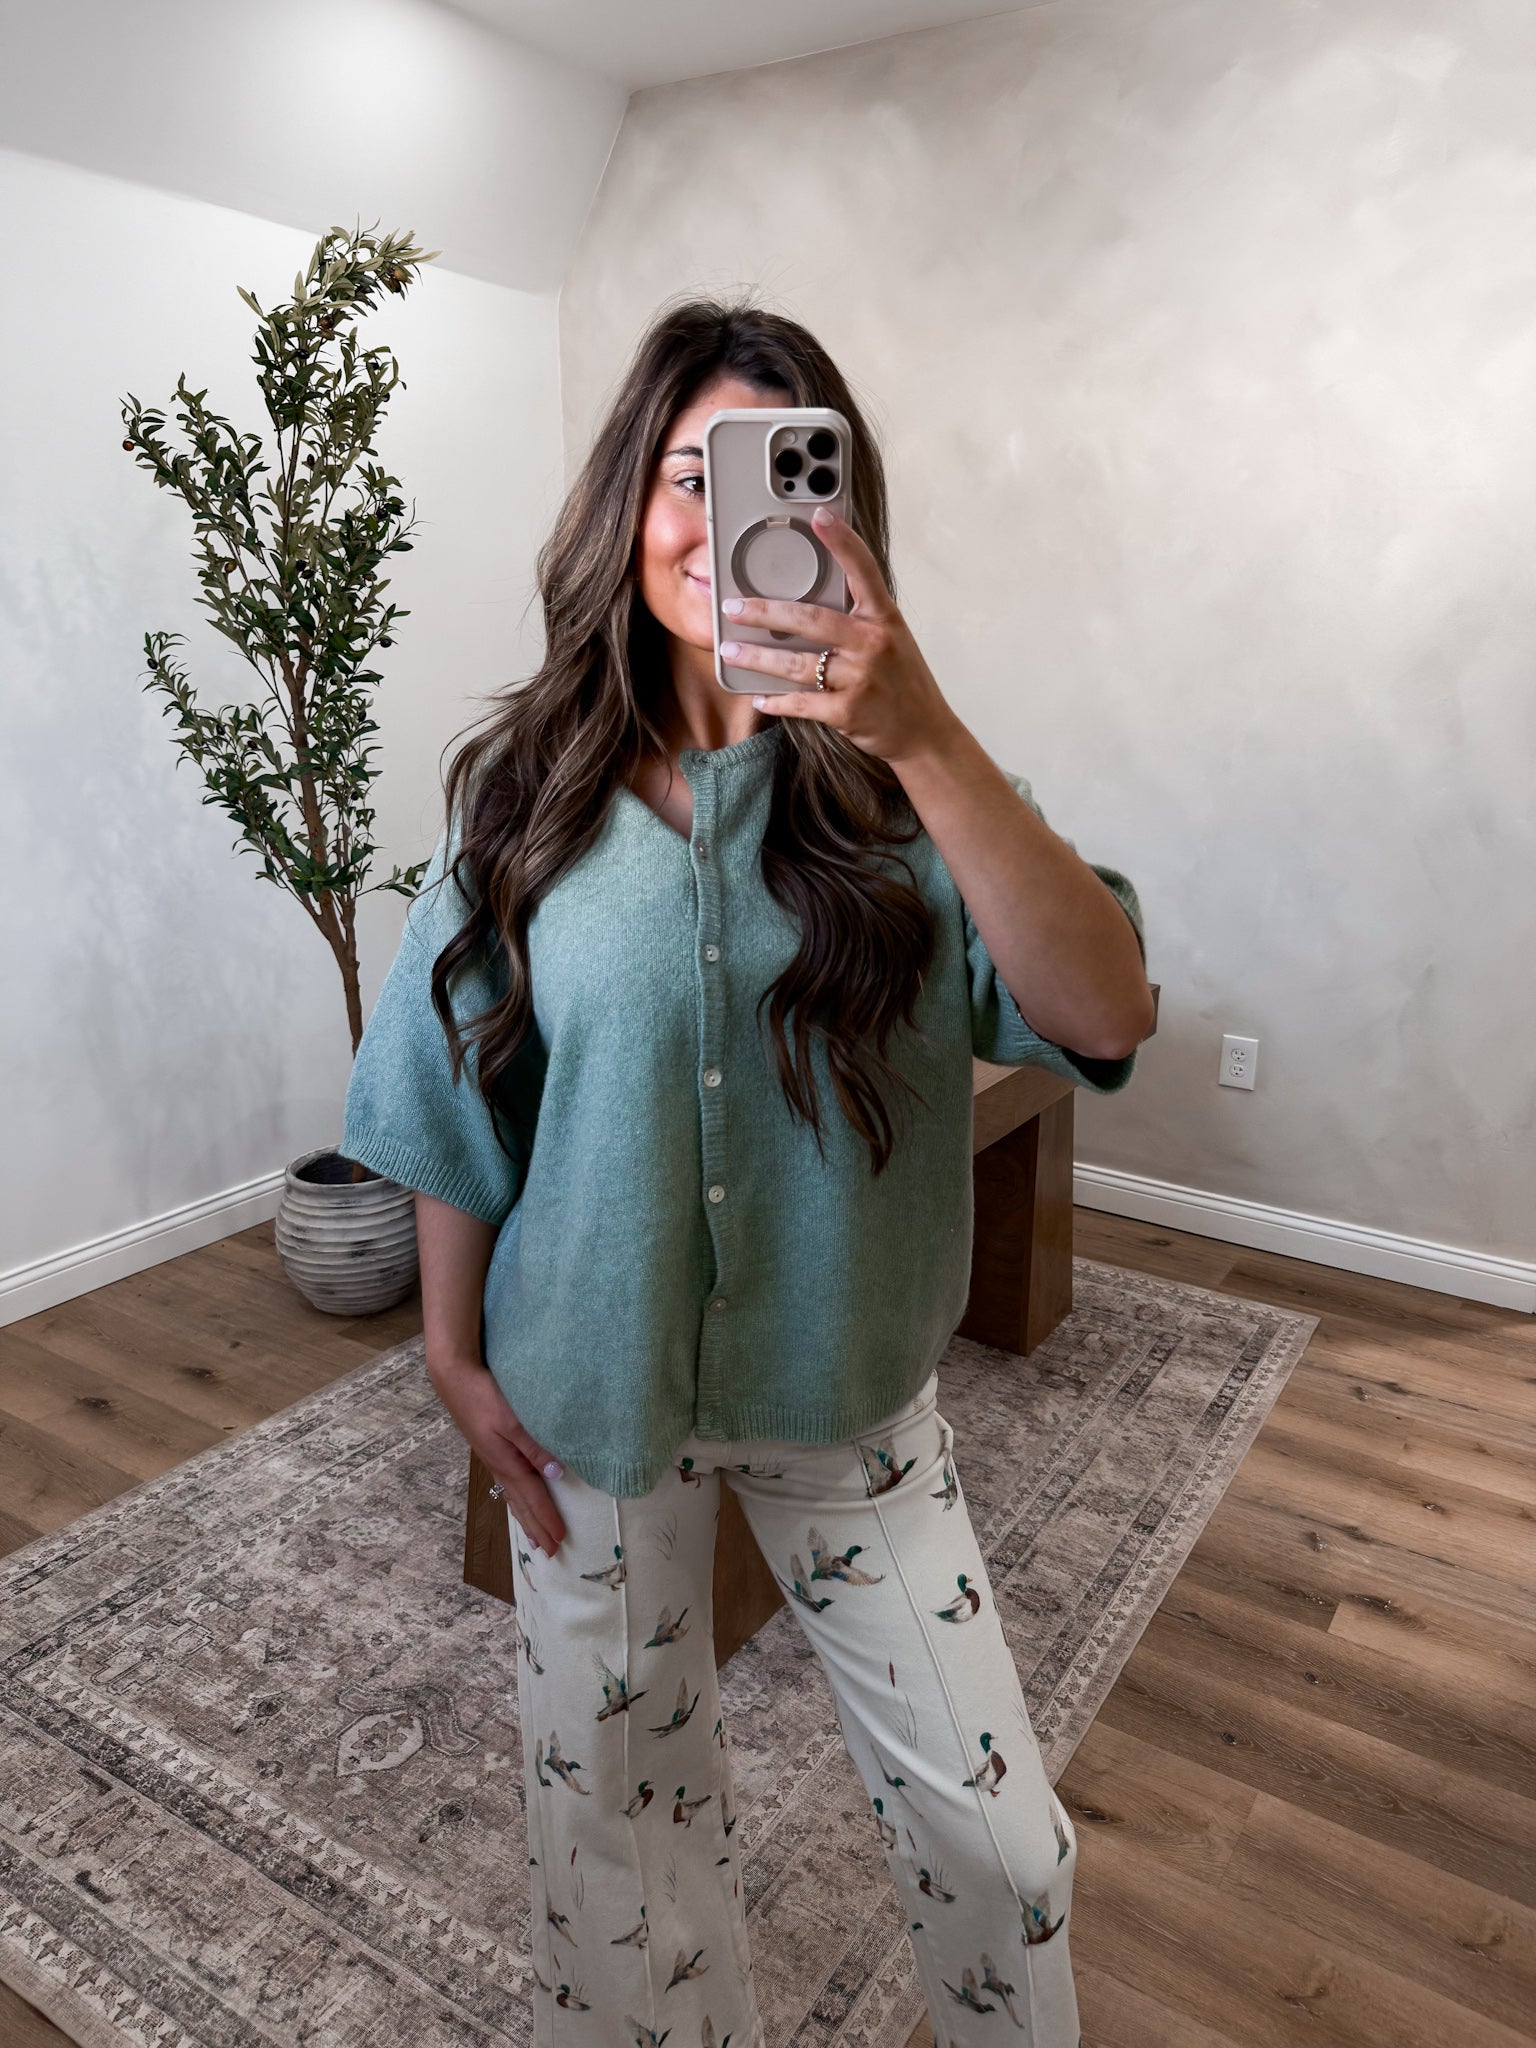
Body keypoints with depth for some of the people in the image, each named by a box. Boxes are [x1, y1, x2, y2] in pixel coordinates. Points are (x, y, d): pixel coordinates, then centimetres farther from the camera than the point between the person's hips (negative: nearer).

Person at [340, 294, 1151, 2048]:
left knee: (995, 1828, 12)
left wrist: (926, 736, -37)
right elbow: (459, 1095, -1)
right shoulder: (525, 793, -9)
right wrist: (455, 1356, 2)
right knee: (616, 1804, 21)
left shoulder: (895, 785, -12)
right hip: (591, 1393, 1)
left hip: (848, 1391, 0)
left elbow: (1104, 1017, -27)